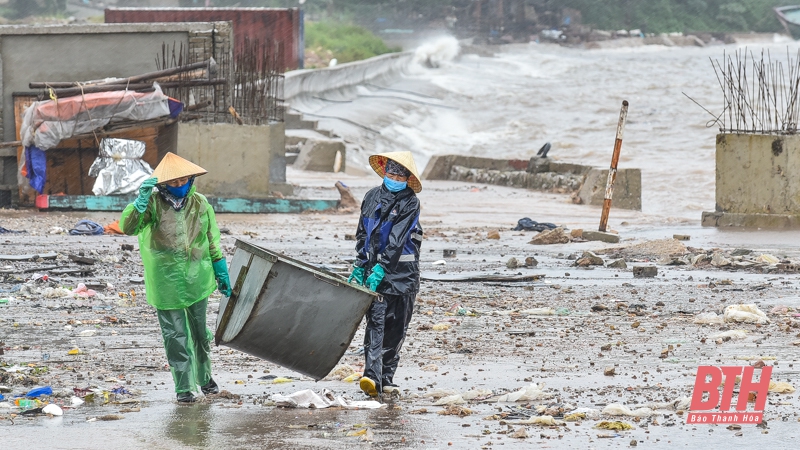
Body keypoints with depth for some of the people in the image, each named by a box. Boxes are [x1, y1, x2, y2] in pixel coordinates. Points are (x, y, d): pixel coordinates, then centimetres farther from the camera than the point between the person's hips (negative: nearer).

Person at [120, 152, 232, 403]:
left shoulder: (200, 204, 2)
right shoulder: (153, 204, -9)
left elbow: (212, 242, 11)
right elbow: (128, 227, -22)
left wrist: (221, 272, 13)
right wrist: (141, 201, -36)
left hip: (197, 279, 3)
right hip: (166, 284, -3)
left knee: (200, 332, 16)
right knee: (176, 336, 1)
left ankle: (204, 377, 36)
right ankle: (184, 387, 9)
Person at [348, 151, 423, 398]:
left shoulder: (410, 202, -4)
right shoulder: (372, 197, 8)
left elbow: (397, 240, -13)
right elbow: (362, 234, 14)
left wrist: (380, 270, -20)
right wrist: (360, 267, 8)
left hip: (401, 269, -2)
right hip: (374, 267, 2)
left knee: (396, 326, 3)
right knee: (375, 321, -11)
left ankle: (386, 379, 11)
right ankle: (372, 376, -22)